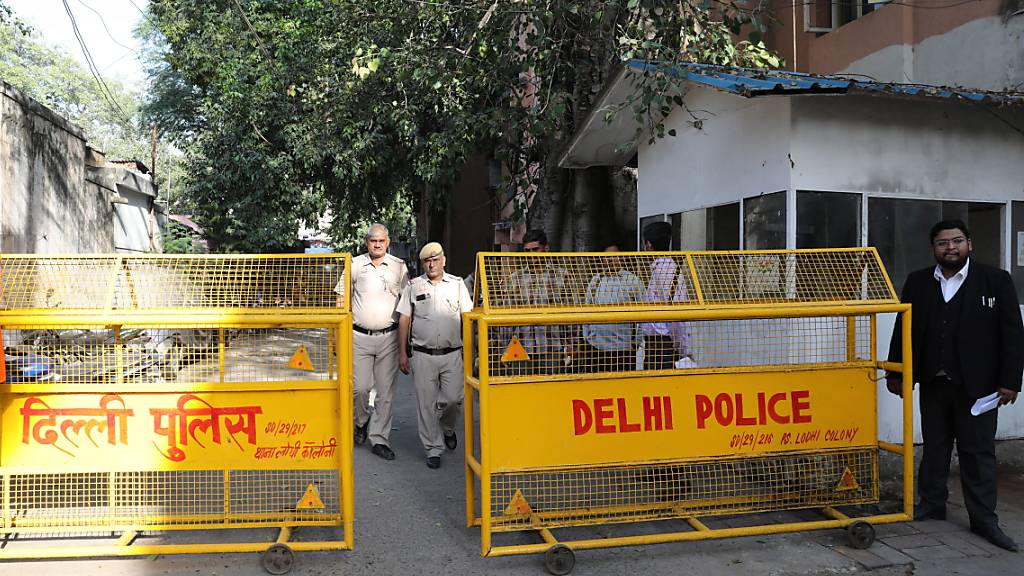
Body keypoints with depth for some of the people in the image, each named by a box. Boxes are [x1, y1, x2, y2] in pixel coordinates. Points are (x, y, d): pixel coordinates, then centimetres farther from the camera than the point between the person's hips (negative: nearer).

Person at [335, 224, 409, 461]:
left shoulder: (399, 266, 6)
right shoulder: (355, 265, 4)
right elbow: (342, 299, 7)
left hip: (389, 337, 1)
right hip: (359, 336, 0)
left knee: (385, 391, 2)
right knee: (360, 387, -3)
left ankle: (379, 439, 12)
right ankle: (361, 422, 27)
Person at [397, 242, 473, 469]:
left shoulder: (457, 284, 7)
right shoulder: (413, 286, 7)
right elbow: (404, 320, 7)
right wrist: (402, 353, 2)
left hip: (452, 354, 0)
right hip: (423, 355, 0)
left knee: (453, 398, -4)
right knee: (426, 403, 2)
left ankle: (447, 428, 29)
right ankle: (433, 450, 14)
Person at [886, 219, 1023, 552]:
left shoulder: (996, 281, -2)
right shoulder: (917, 282, 5)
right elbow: (904, 330, 8)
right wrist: (896, 373, 7)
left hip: (977, 385, -2)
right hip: (933, 384, 3)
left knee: (979, 452, 4)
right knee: (934, 447, 13)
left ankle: (984, 520, 13)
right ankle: (931, 505, 26)